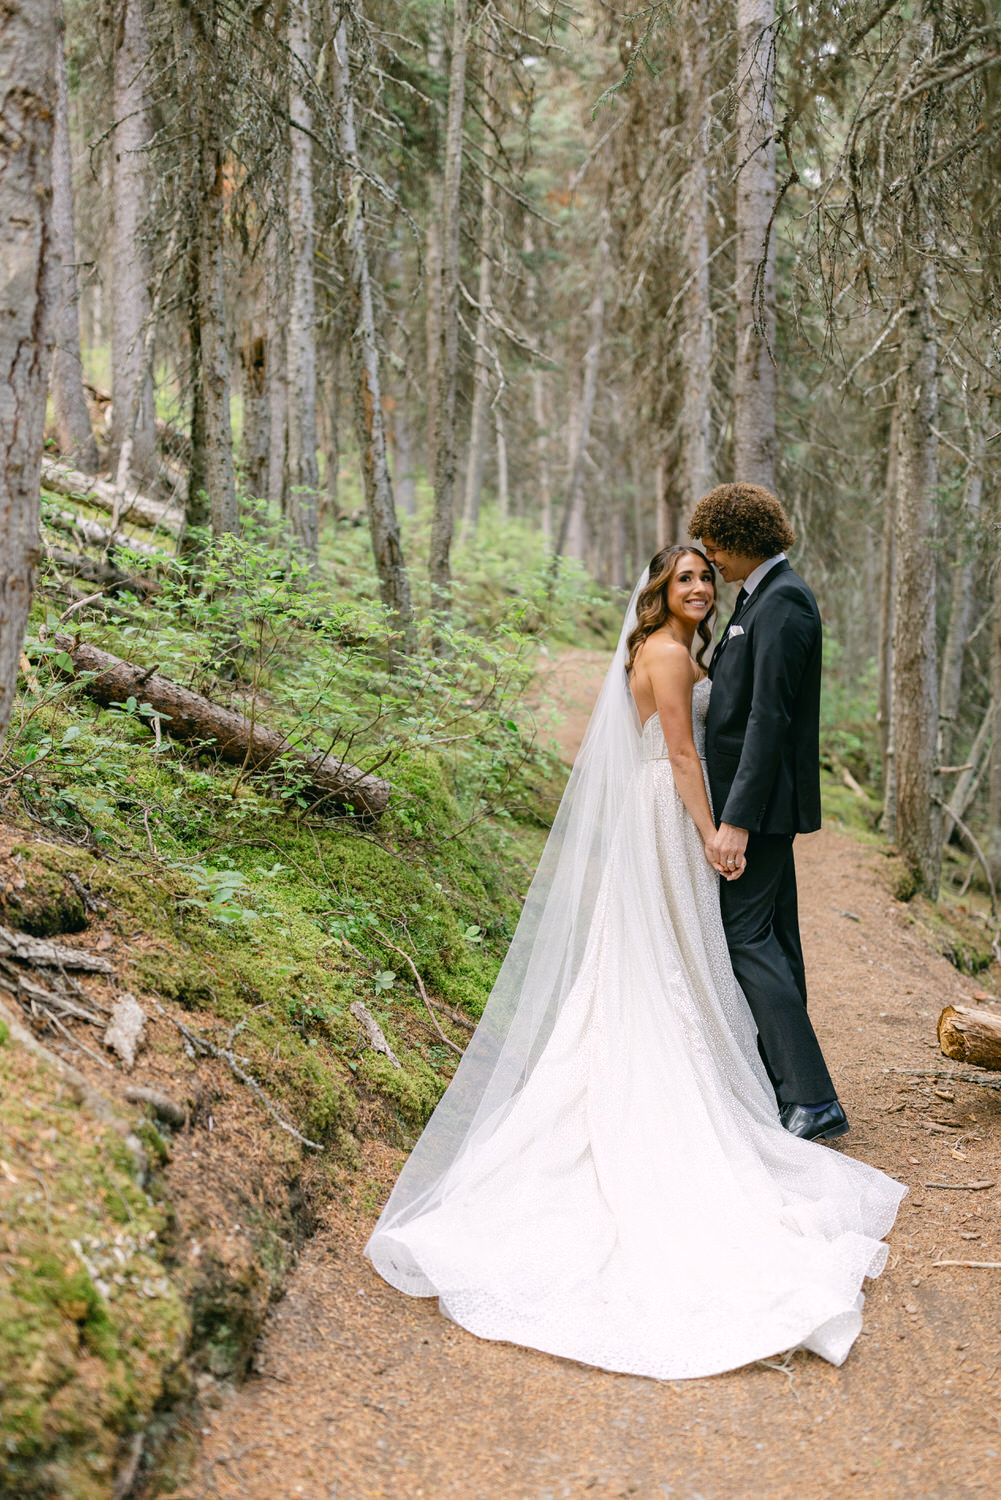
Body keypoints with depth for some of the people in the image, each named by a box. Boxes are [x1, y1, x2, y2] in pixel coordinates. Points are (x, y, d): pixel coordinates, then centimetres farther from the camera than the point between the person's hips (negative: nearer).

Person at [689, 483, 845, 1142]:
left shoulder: (782, 603, -17)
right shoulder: (762, 595, 15)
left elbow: (769, 718, -23)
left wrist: (736, 819, -25)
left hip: (762, 799, -11)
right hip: (764, 800, 11)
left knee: (747, 936, -11)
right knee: (773, 936, 14)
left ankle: (813, 1099, -9)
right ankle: (781, 1085, 24)